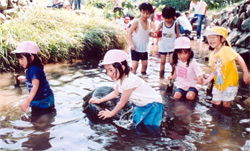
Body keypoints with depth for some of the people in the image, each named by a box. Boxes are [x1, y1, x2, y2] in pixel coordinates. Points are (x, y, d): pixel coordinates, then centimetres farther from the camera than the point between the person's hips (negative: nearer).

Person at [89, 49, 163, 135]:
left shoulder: (129, 81, -32)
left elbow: (122, 102, -18)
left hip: (153, 104, -9)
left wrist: (111, 113, -2)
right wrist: (99, 100, 19)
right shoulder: (120, 79, -4)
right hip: (141, 105, 9)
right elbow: (115, 93, 17)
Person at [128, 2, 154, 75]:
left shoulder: (148, 23, 4)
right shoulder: (136, 22, -13)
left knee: (145, 64, 9)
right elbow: (130, 33, -12)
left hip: (144, 48, 5)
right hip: (135, 48, -5)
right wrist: (131, 44, -20)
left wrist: (151, 34, 0)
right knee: (135, 64, -7)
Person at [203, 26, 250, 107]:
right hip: (218, 84, 6)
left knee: (226, 104, -1)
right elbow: (214, 70, 9)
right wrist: (208, 80, 0)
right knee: (216, 103, 7)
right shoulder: (212, 54, 4)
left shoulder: (226, 50, -17)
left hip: (229, 82, -6)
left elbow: (239, 59, -21)